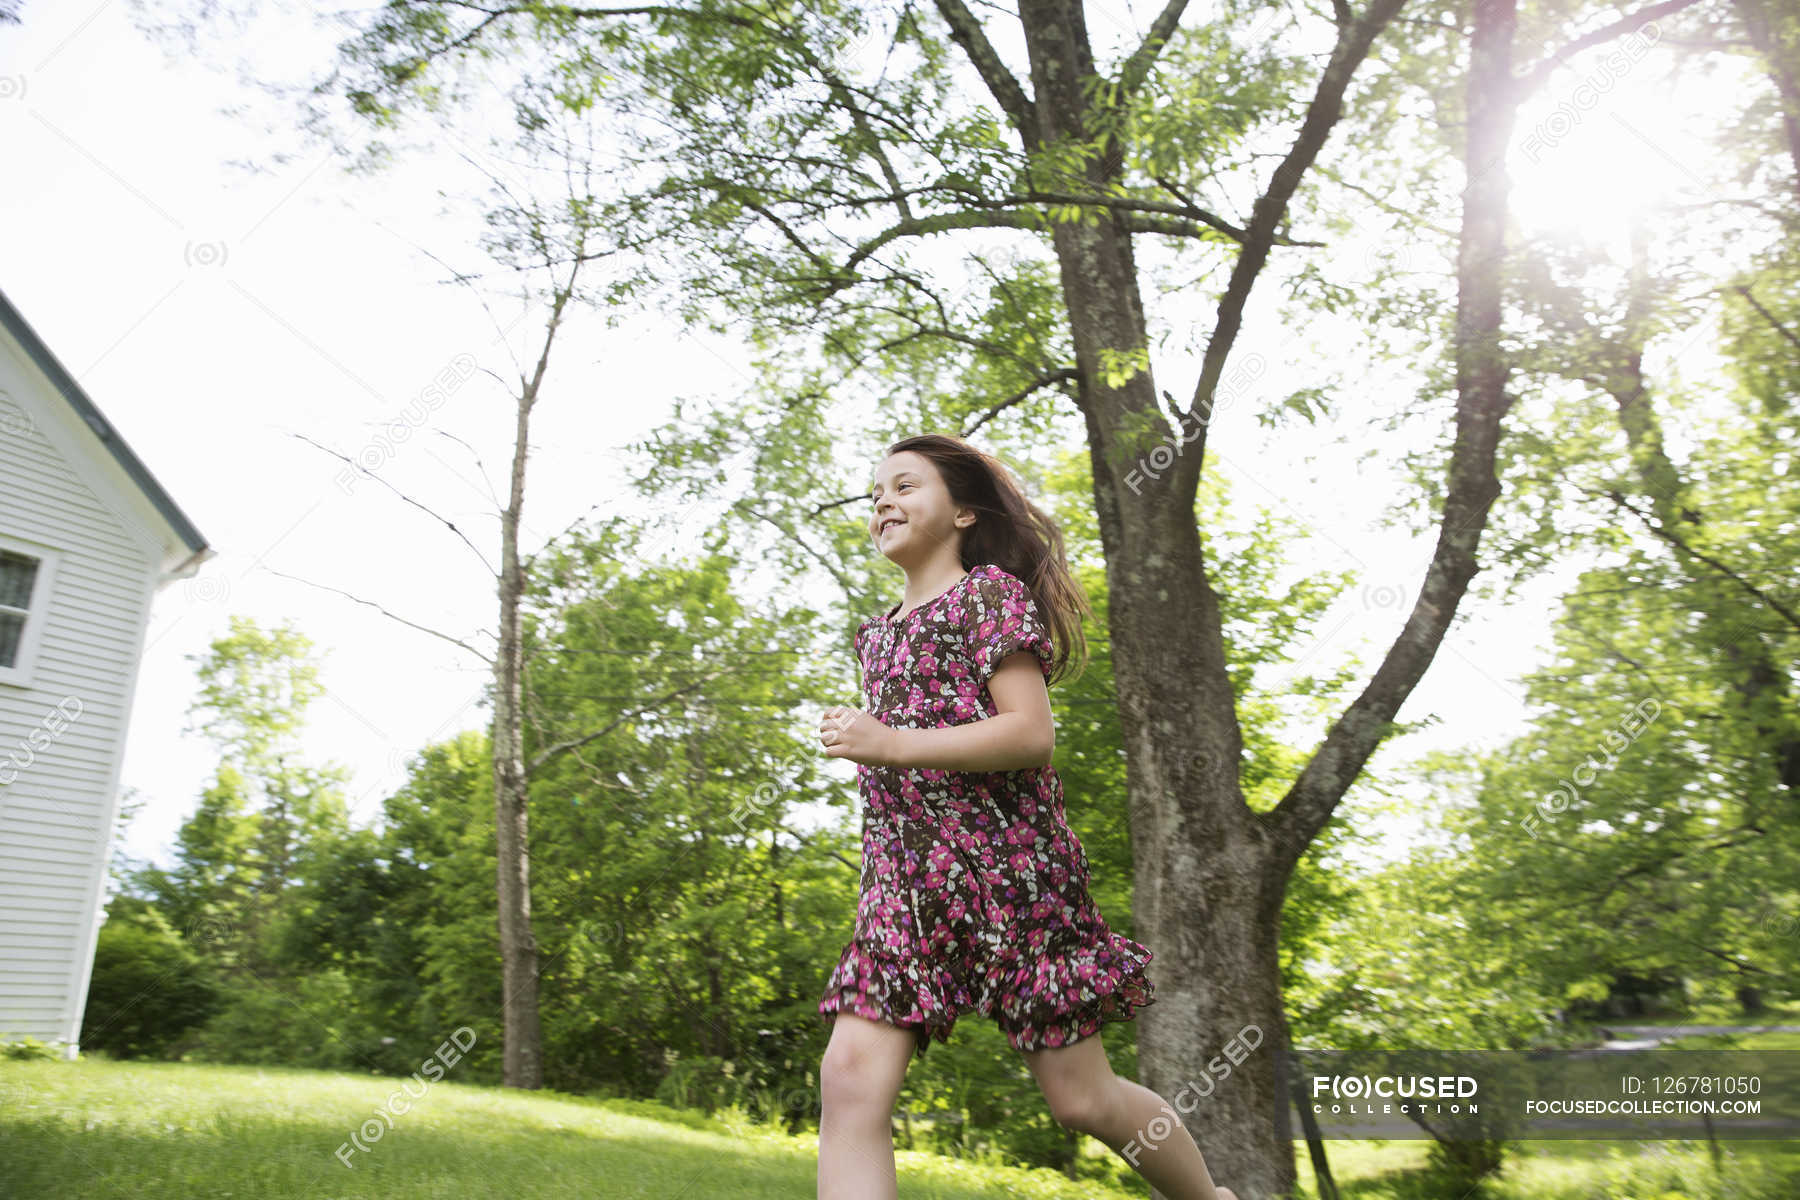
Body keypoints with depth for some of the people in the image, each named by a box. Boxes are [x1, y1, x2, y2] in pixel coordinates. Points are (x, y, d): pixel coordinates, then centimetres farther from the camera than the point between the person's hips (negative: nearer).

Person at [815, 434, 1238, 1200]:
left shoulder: (990, 592, -2)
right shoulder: (879, 632, 20)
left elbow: (1032, 733, -14)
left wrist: (889, 744, -18)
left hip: (1004, 865, -6)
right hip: (902, 882, 7)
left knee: (1081, 1097, 4)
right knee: (850, 1080, -10)